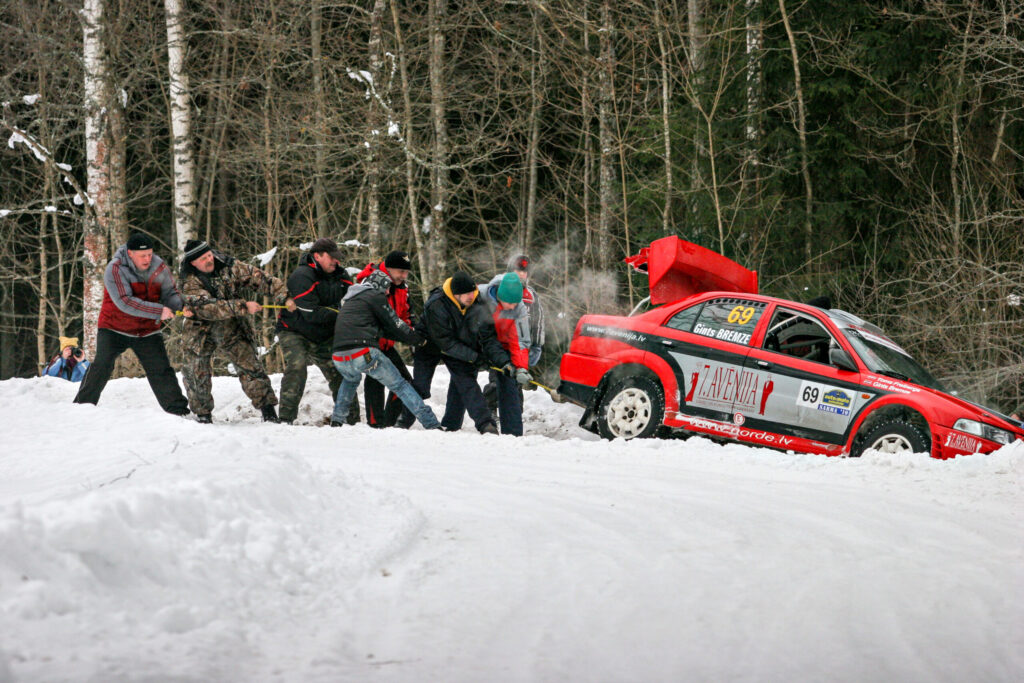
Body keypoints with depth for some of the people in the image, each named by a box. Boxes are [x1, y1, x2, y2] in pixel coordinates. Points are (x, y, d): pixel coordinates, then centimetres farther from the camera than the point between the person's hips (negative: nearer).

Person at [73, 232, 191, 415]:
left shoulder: (159, 267, -6)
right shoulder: (115, 269, -21)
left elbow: (169, 294, 1)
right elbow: (124, 302, -29)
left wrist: (182, 305, -24)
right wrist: (159, 311, -34)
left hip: (147, 331, 3)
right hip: (114, 329, -3)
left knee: (161, 371, 0)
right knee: (102, 366, -10)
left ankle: (178, 411, 6)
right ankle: (82, 405, 3)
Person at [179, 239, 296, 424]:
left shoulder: (228, 267, -11)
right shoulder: (190, 283, -19)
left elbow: (260, 279, -12)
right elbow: (208, 308, -32)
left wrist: (284, 297, -25)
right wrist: (243, 306, -37)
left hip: (232, 330, 1)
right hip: (201, 332, -1)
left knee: (250, 366, -8)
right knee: (197, 375, 4)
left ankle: (268, 410, -4)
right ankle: (202, 414, 25)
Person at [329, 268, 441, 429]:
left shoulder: (350, 299, 29)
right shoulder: (375, 296, 5)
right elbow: (395, 325, 6)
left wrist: (411, 336, 29)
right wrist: (418, 339, 20)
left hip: (339, 358, 6)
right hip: (364, 353, -6)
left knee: (350, 380, 39)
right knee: (399, 385, 2)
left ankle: (337, 419, 29)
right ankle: (431, 423, -4)